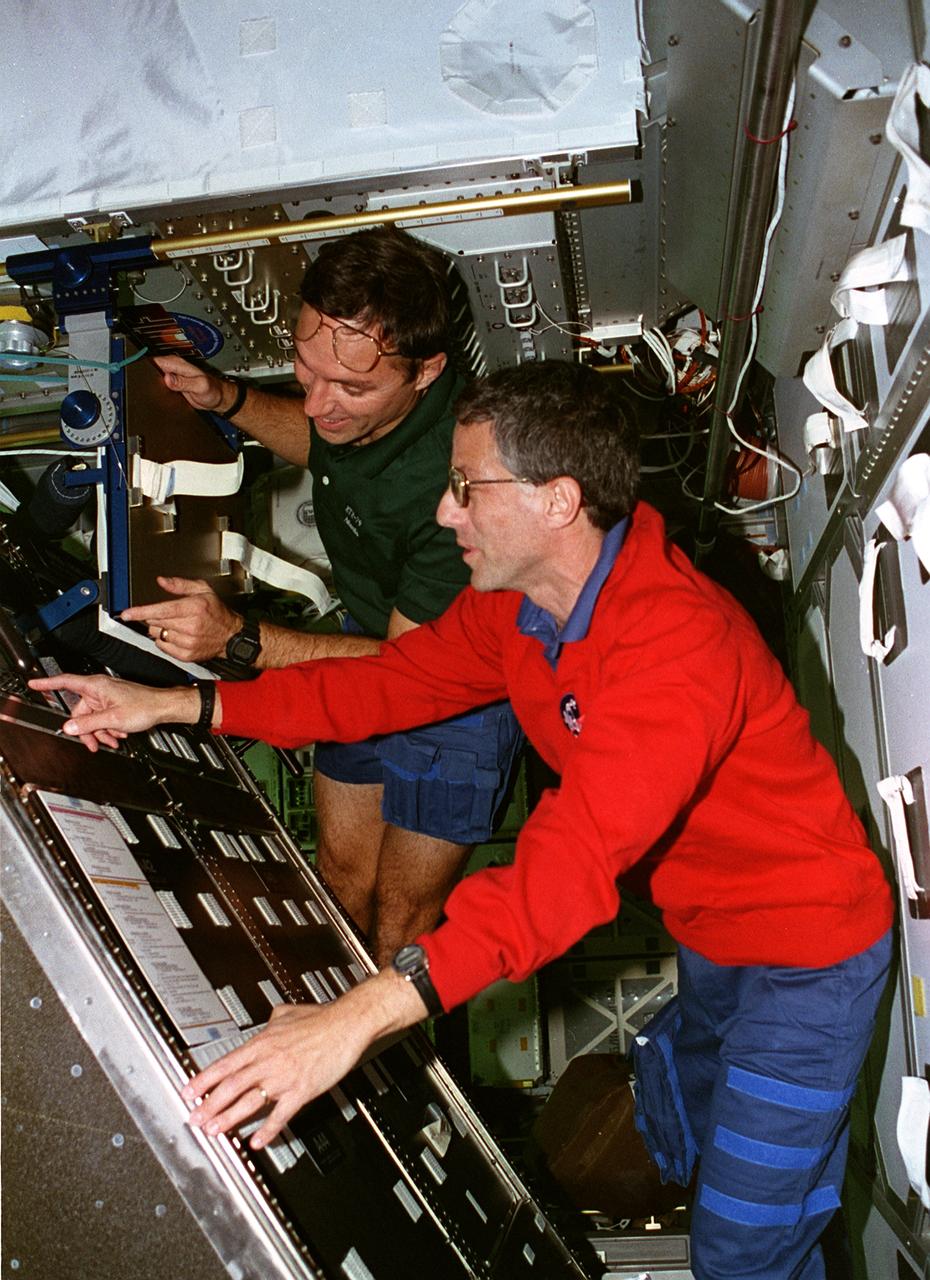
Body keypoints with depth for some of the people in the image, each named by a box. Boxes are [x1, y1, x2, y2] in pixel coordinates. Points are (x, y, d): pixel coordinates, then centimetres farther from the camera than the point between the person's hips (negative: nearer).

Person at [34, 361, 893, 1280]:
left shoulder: (674, 641, -37)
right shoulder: (519, 598, -9)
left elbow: (574, 859, -46)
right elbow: (397, 679, -3)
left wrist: (364, 1014, -54)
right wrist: (178, 706, -8)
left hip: (806, 952, -8)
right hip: (706, 930, 8)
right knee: (700, 1120, 31)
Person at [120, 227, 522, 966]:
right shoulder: (354, 399, -16)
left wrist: (241, 640, -35)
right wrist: (227, 400, -7)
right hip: (368, 655, 7)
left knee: (401, 920, 6)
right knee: (343, 872, 20)